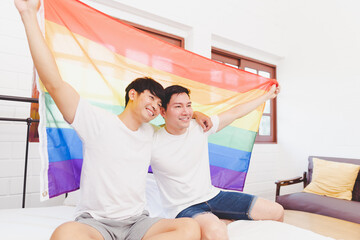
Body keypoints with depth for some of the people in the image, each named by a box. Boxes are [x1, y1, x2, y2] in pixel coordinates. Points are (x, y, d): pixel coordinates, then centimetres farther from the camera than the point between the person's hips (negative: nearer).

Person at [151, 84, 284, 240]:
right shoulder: (152, 142, -14)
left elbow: (235, 112, 8)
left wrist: (268, 95, 17)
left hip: (213, 196, 5)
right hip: (184, 208, -5)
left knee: (277, 212, 0)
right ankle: (219, 222, -9)